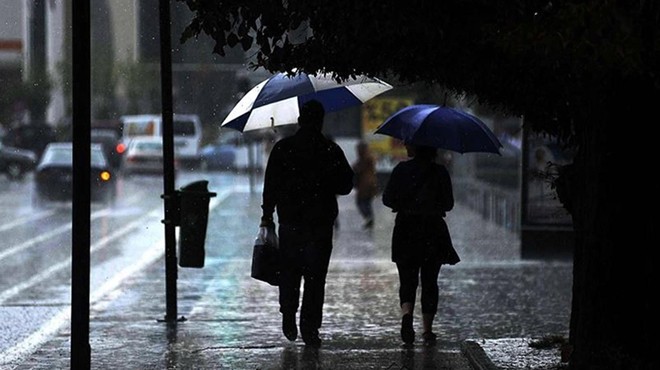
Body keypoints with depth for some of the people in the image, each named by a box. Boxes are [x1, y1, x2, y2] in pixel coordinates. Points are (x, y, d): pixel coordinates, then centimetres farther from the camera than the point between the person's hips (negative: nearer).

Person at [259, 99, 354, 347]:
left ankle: (288, 317, 9)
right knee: (315, 276, 3)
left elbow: (270, 185, -2)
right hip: (320, 224, -1)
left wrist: (267, 215, 6)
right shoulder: (331, 151, -3)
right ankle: (310, 328, -1)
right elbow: (345, 186, 3)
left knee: (289, 272, 17)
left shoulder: (282, 148, -2)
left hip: (289, 222, 1)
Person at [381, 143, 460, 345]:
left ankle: (407, 314, -21)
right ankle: (427, 330, 10)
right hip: (433, 231, 0)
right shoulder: (440, 172, -3)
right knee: (429, 281, 11)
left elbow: (387, 198, -4)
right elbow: (449, 204, -1)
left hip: (406, 230, 0)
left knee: (408, 280, 7)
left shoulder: (402, 169, -4)